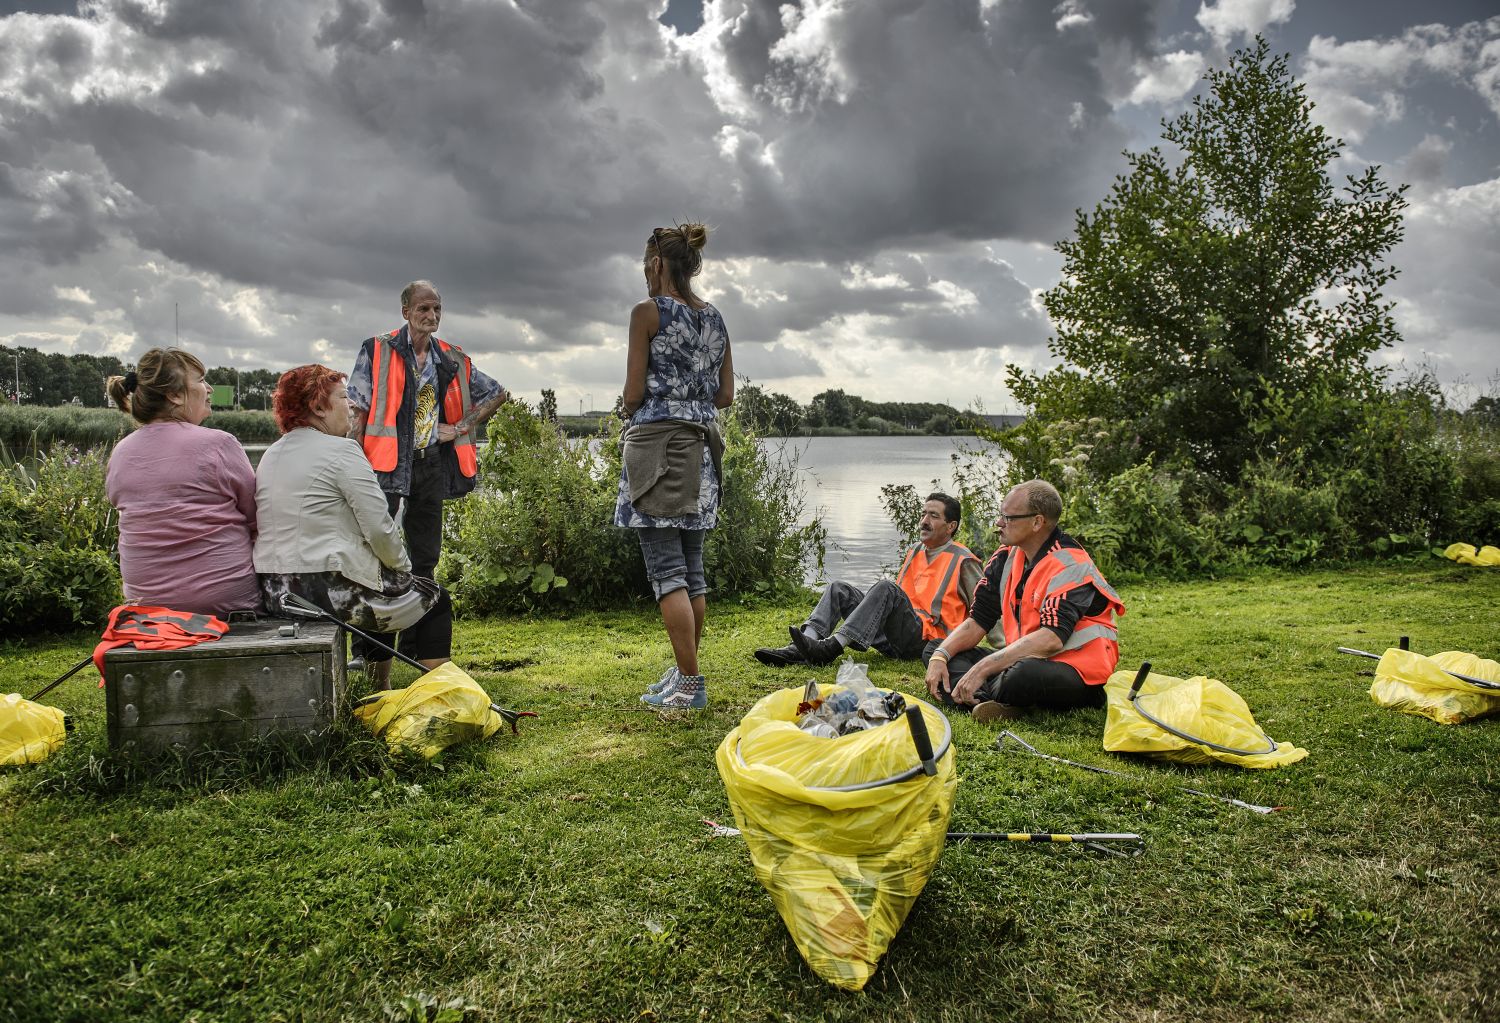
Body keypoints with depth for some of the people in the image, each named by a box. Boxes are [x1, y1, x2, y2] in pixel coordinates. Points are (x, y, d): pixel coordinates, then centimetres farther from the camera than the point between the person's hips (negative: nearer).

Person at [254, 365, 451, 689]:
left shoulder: (270, 455, 14)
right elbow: (380, 528, -17)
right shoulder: (341, 450, -13)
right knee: (434, 598, 11)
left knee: (381, 588, 33)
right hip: (331, 590, -9)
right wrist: (403, 566, 2)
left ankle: (379, 693, 36)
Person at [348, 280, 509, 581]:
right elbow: (358, 413, -6)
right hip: (387, 462, -4)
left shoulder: (452, 360, 9)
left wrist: (461, 427, 7)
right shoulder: (377, 351, -2)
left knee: (426, 554, 11)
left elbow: (498, 394, 19)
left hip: (432, 463, 5)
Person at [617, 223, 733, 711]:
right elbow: (726, 395, 14)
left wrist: (630, 408, 12)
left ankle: (689, 684, -4)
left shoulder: (648, 312, -7)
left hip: (657, 442, -7)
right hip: (700, 445, 7)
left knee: (666, 566, -5)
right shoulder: (715, 319, 13)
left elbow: (634, 391, -9)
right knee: (692, 565, 12)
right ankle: (685, 671, 20)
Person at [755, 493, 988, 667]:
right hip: (893, 639, 7)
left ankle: (831, 647, -42)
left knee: (885, 588, -31)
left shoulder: (962, 561, 0)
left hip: (926, 638, -7)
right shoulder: (914, 552, 22)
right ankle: (799, 650, -27)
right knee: (839, 588, -4)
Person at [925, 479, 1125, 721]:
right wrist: (940, 656, -12)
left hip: (1079, 672, -8)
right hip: (1024, 660, 8)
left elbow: (1051, 639, -30)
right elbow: (977, 620, 6)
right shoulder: (1006, 558, 7)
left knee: (1026, 674, -42)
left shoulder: (1070, 565, -18)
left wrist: (983, 668, -32)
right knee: (934, 650, 2)